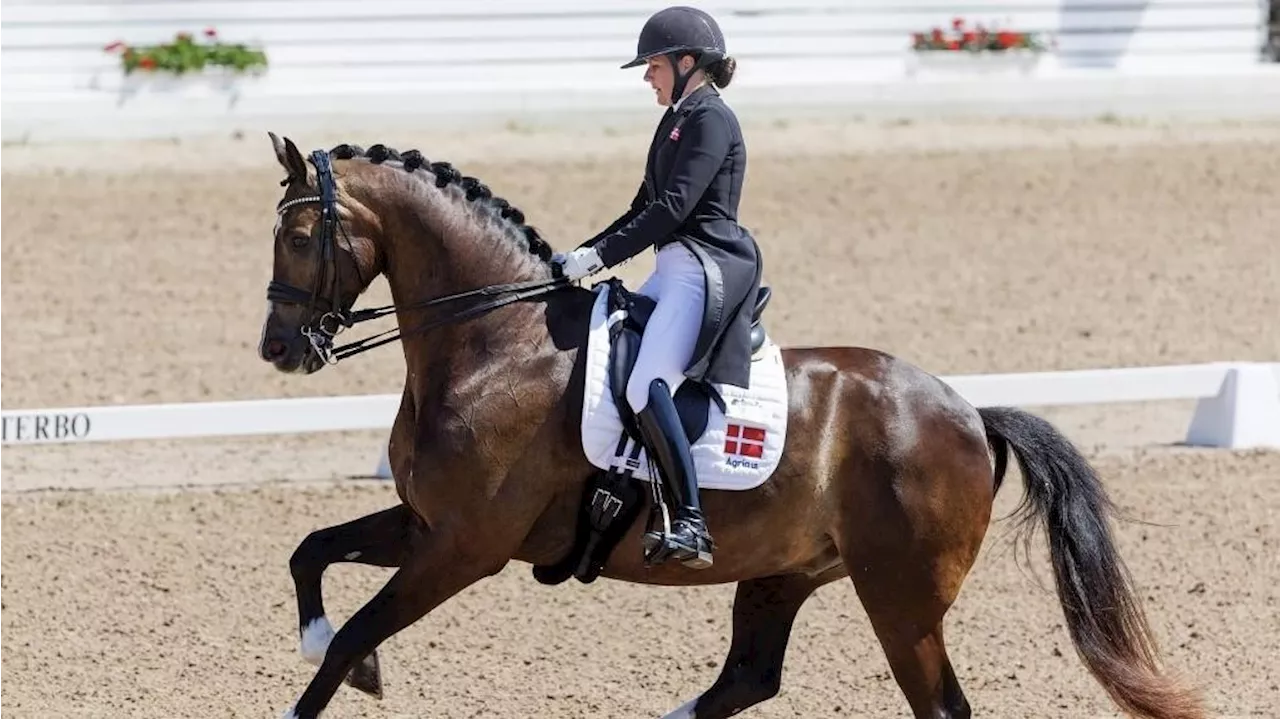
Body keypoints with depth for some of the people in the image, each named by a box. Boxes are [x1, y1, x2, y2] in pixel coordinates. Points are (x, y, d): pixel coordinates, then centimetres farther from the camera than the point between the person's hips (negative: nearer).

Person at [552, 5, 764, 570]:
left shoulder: (709, 120, -9)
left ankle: (692, 524, -31)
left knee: (647, 386, -26)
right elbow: (644, 208, 25)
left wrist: (600, 255, -18)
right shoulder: (679, 121, 21)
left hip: (703, 267, -11)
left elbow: (672, 207, -18)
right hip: (676, 268, 11)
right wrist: (582, 255, 16)